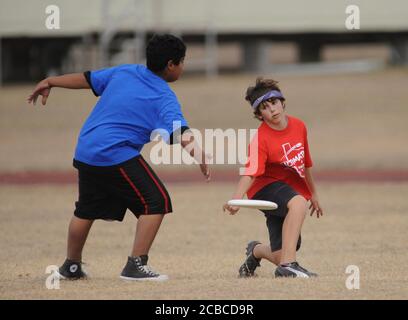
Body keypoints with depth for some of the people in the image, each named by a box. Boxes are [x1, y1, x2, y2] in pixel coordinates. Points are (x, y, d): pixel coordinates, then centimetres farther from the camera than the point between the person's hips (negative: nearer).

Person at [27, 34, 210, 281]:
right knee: (156, 202, -3)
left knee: (87, 209, 23)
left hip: (85, 153, 8)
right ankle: (136, 265, -9)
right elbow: (179, 130, -27)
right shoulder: (164, 98, -9)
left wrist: (50, 82, 29)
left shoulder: (124, 72, 10)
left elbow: (87, 79, 18)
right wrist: (197, 152, -41)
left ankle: (71, 266, 35)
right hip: (118, 156, -8)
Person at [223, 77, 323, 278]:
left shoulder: (299, 126, 0)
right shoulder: (261, 138, -19)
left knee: (281, 256, 1)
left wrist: (313, 194, 25)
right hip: (266, 188, -6)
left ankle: (256, 251, 39)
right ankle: (287, 265, -38)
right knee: (298, 202, -39)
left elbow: (305, 163, 16)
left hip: (293, 189, 6)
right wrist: (236, 198, -50)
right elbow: (251, 172, -32)